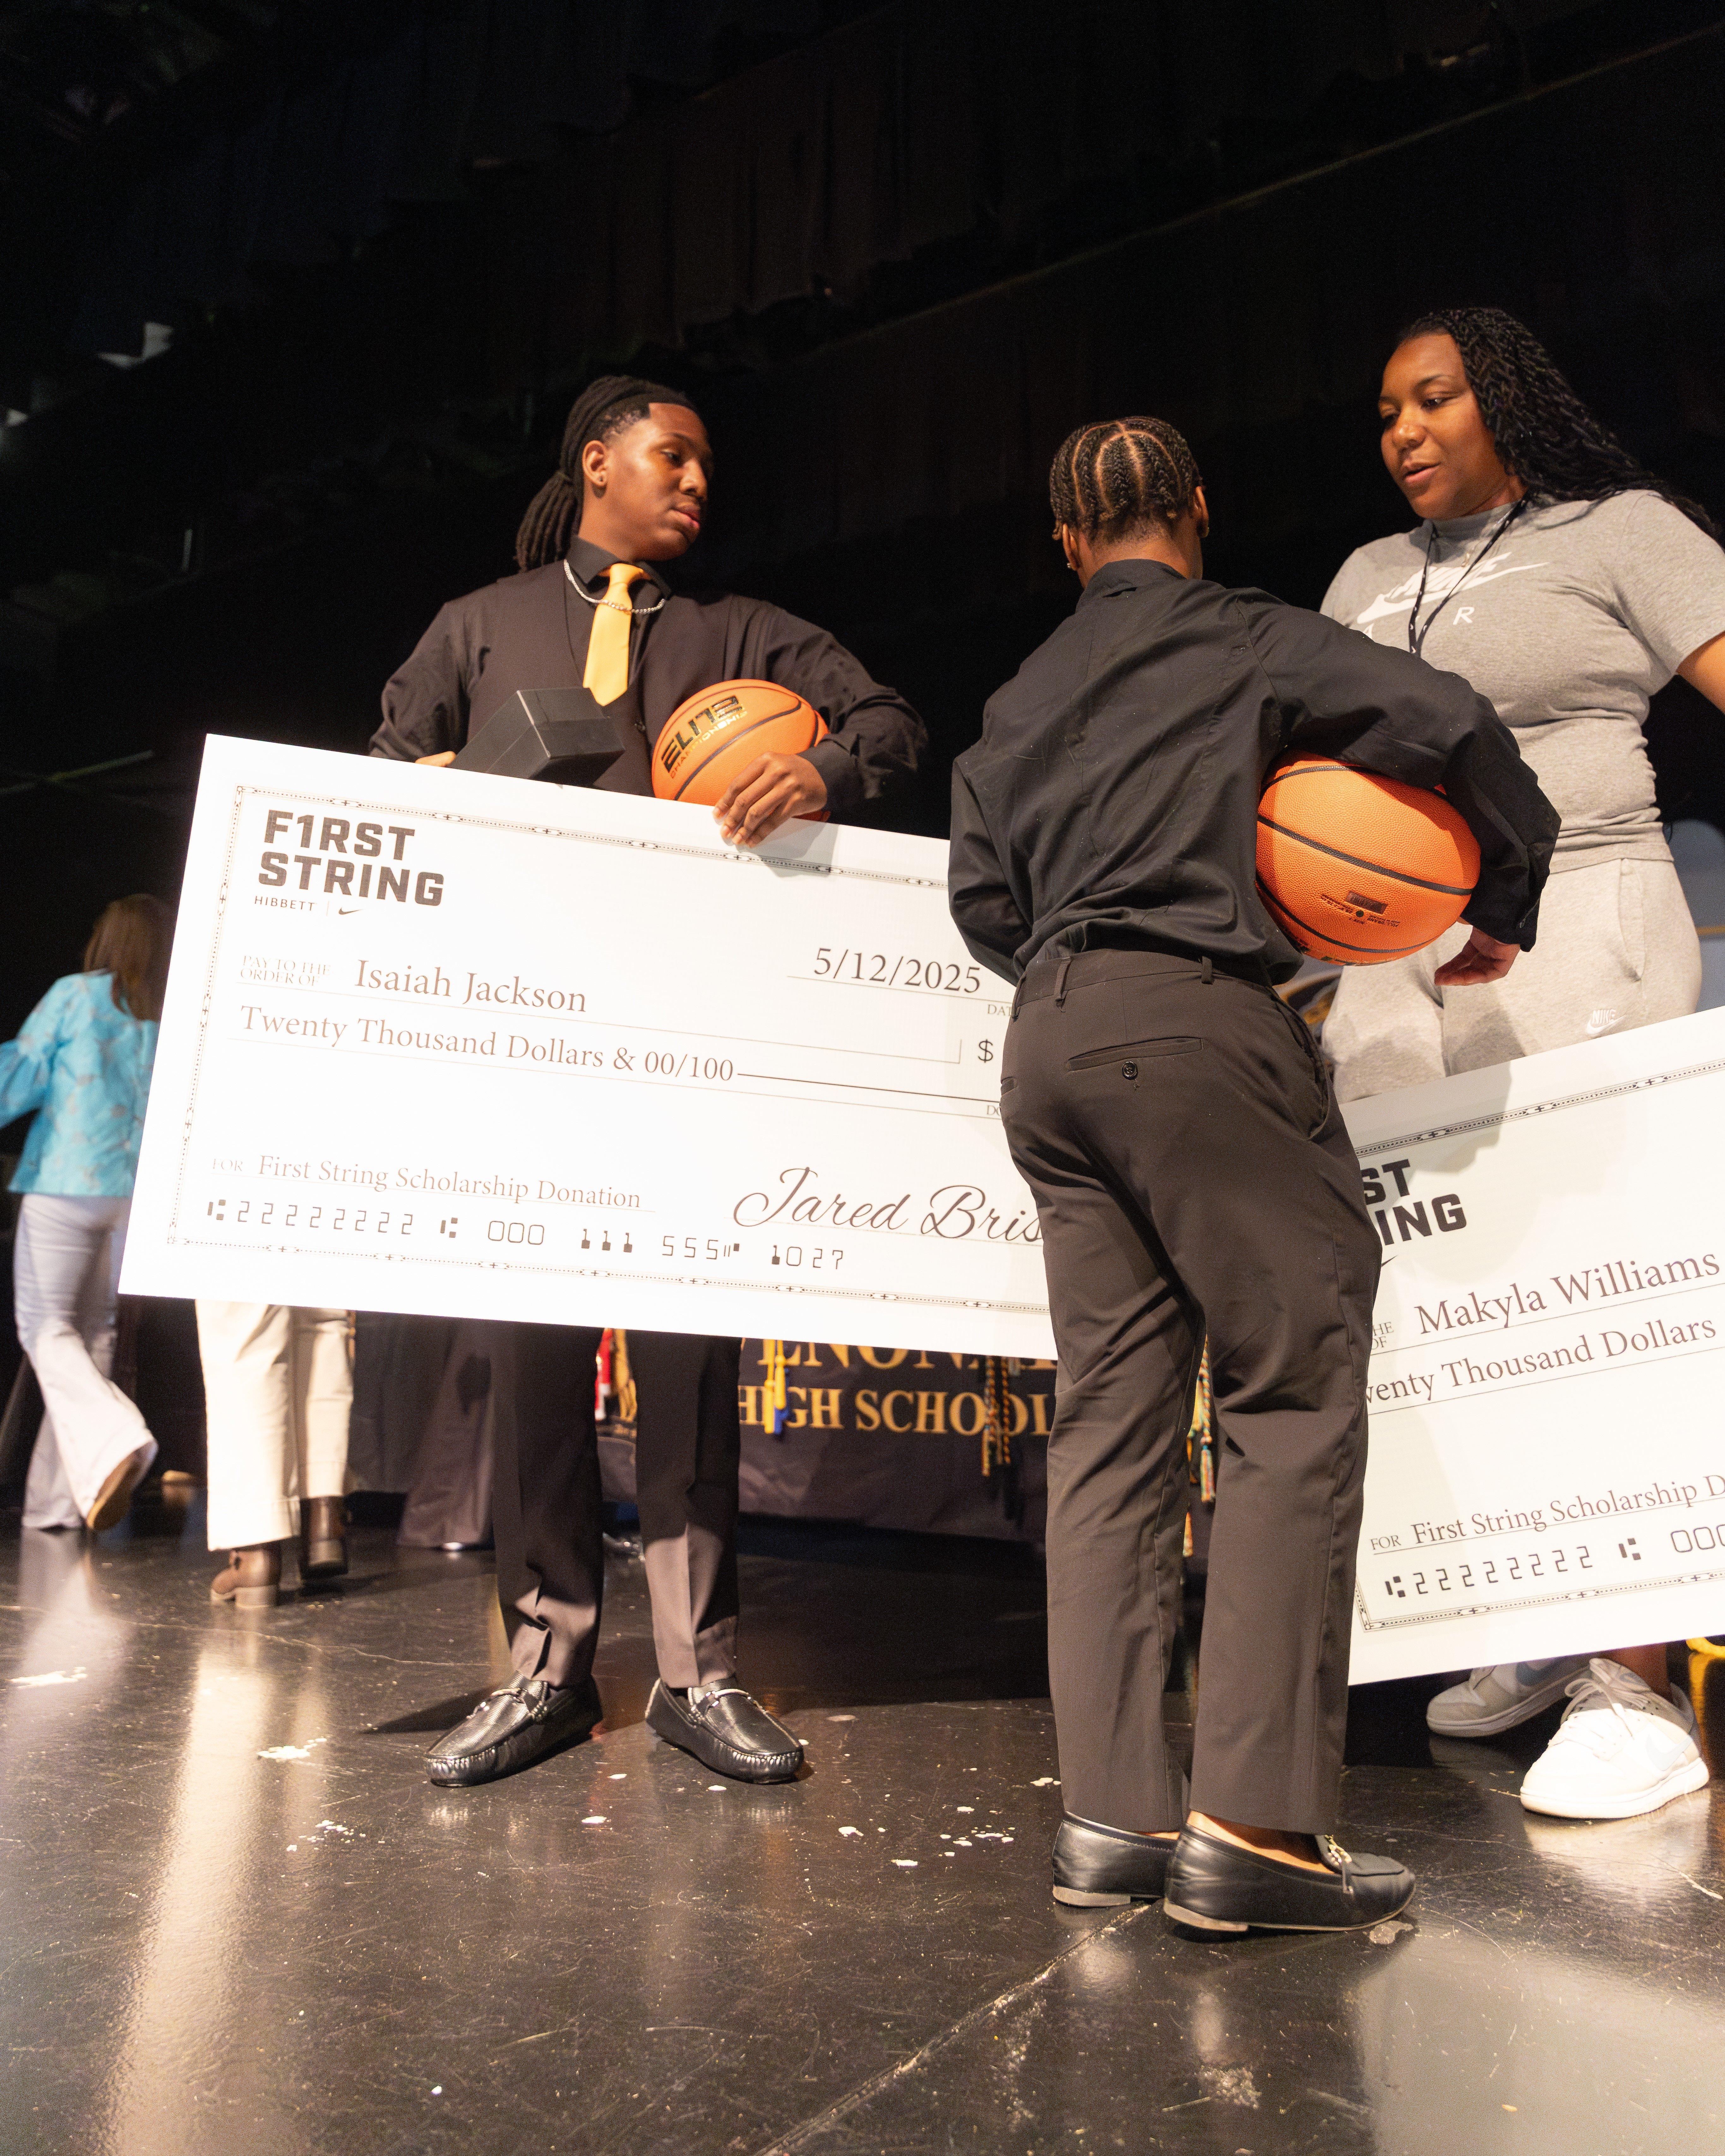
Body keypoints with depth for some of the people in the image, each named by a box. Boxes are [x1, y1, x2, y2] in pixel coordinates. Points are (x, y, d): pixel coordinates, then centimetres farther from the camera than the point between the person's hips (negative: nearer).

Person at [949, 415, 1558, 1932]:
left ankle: (1110, 1814, 6)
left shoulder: (1019, 697, 22)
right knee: (1298, 1393, -4)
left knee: (1113, 1419, 5)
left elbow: (984, 896, 19)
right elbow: (1448, 723, -3)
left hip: (1049, 1041, 7)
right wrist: (1509, 907, 9)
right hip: (1197, 1022, -6)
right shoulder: (1243, 639, 6)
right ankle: (1252, 1823, -7)